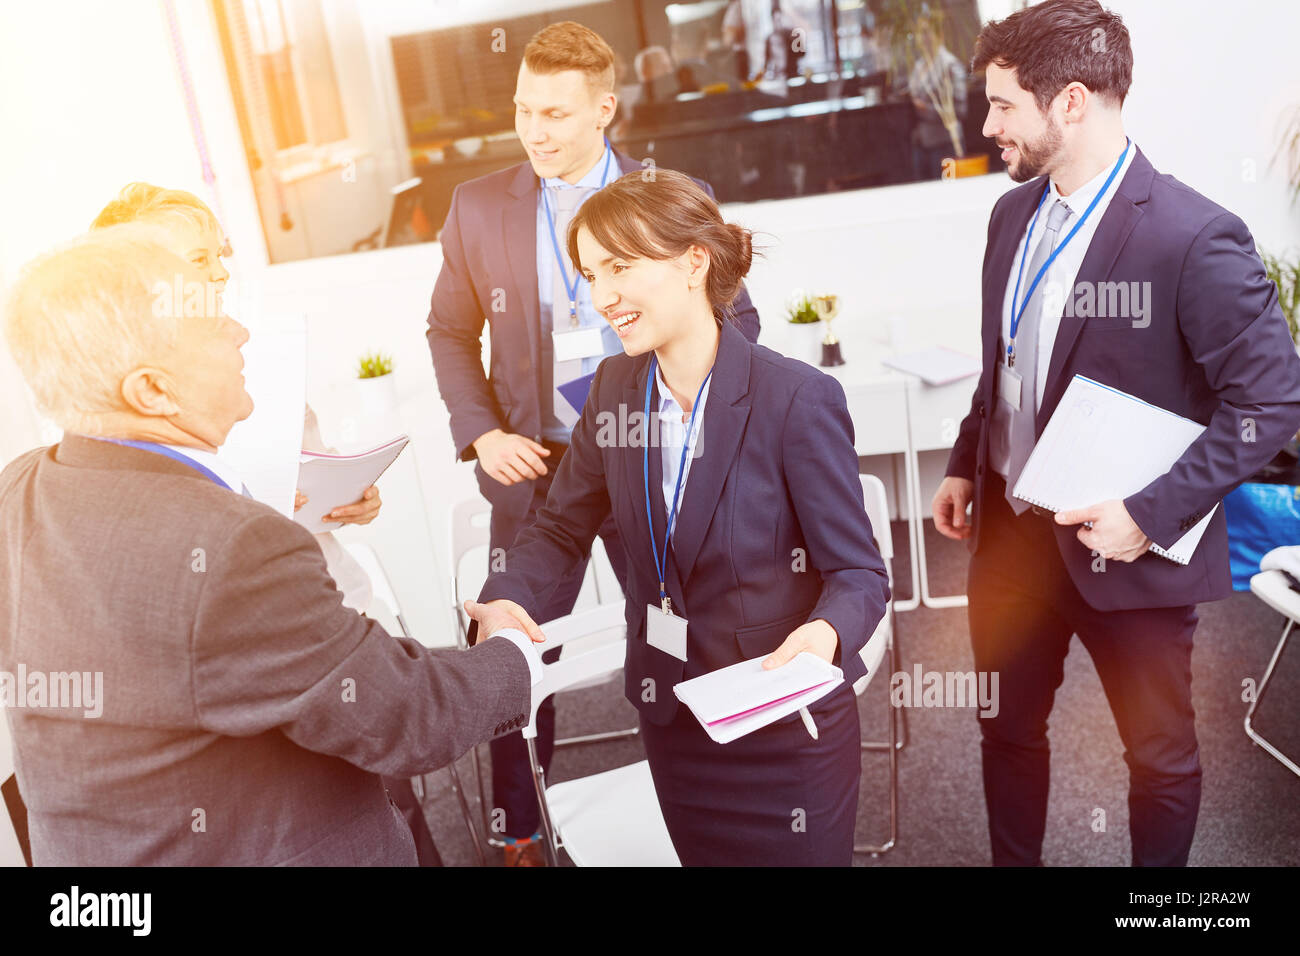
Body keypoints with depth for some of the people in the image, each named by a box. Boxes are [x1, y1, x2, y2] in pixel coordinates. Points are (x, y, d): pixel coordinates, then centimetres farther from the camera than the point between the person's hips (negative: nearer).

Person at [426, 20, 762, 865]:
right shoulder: (479, 206, 1)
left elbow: (736, 319, 3)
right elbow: (450, 330, 9)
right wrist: (480, 432, -4)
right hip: (532, 465, 1)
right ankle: (522, 833, 30)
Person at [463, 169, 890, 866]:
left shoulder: (798, 399, -20)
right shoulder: (616, 386, -3)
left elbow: (858, 572, -15)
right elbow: (563, 525, 6)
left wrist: (822, 634, -37)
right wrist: (506, 600, -13)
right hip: (669, 721, 5)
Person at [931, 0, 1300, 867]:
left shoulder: (1194, 237, -20)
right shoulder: (1015, 214, 2)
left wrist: (1151, 514, -22)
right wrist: (965, 465, 10)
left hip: (1122, 548, -6)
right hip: (1012, 532, 6)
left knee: (1160, 754, 16)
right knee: (1008, 729, 22)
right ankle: (1015, 860, 45)